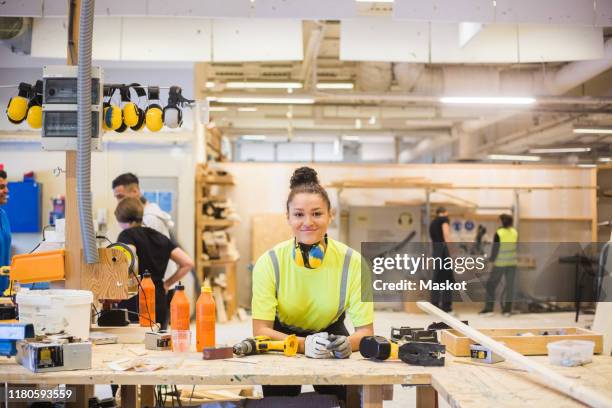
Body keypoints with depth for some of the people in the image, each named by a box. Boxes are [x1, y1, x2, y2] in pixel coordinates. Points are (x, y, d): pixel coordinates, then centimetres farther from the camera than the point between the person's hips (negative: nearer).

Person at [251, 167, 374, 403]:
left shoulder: (352, 262, -24)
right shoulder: (269, 263, -25)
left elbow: (365, 330, -21)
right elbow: (261, 330, -27)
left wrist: (348, 343, -45)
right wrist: (304, 344, -46)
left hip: (331, 332, 1)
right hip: (283, 339, 0)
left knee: (339, 400, -16)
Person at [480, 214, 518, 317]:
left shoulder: (499, 233, -13)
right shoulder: (515, 233, 0)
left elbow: (495, 248, -10)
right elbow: (515, 246, 10)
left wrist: (492, 259, 3)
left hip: (500, 263, -4)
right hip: (512, 263, 4)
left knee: (491, 285, 5)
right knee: (510, 286, 9)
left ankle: (489, 309, 2)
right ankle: (507, 309, 9)